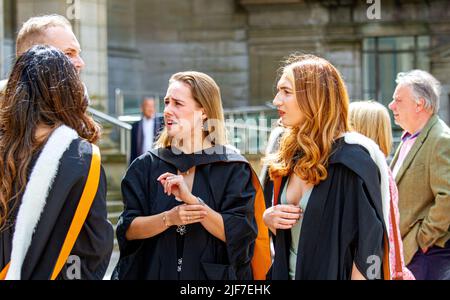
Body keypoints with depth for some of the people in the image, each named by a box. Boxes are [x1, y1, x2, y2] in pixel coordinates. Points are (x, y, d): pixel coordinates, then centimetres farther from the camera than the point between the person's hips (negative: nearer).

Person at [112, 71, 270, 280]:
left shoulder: (233, 169, -7)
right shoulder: (146, 166, -1)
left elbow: (237, 234, -15)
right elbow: (127, 229, -7)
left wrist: (192, 200, -25)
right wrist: (168, 218, -24)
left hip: (212, 274, -1)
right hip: (154, 271, 1)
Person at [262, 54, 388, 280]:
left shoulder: (352, 163, -18)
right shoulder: (286, 159, 3)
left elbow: (368, 248, -19)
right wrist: (268, 218, -6)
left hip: (333, 273, -6)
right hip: (286, 272, 7)